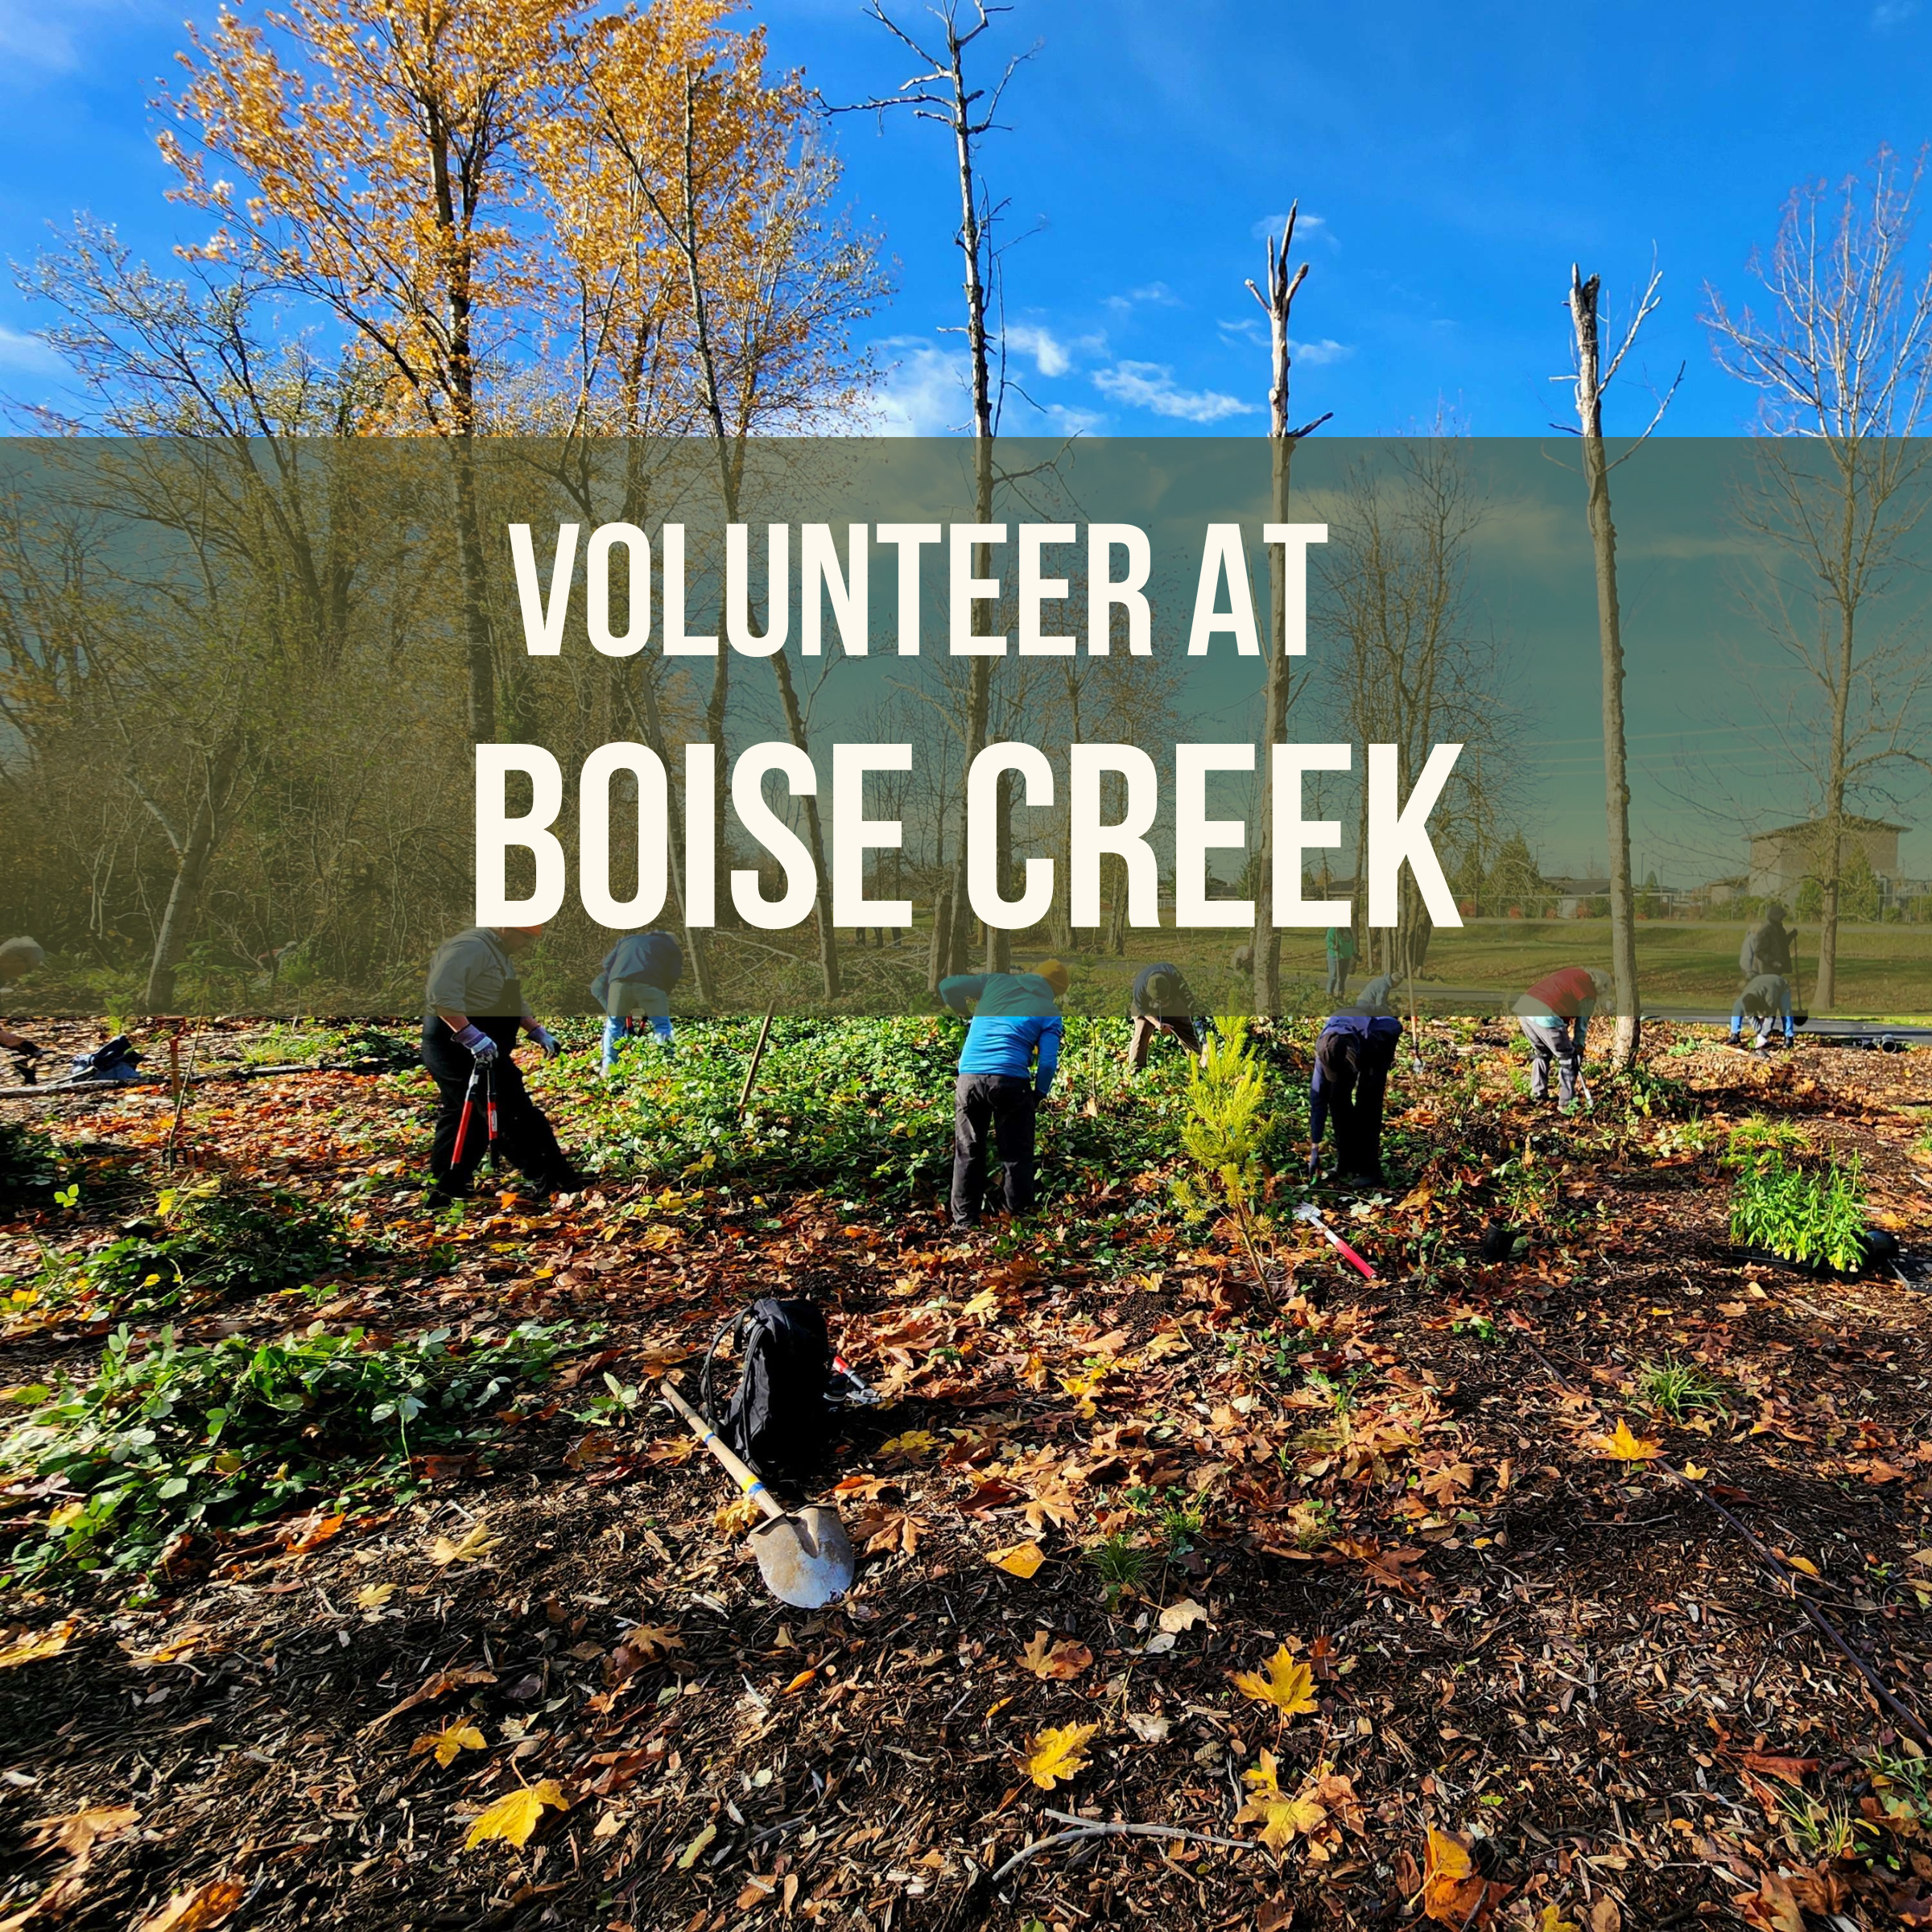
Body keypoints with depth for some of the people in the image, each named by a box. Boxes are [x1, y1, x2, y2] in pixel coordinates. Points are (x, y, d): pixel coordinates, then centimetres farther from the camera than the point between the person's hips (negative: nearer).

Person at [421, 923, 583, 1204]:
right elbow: (441, 995, -29)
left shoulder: (502, 954, 16)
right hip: (459, 1048, -11)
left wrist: (538, 1033, 11)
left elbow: (516, 1002, 24)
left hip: (481, 1052, 11)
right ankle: (551, 1180, 0)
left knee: (463, 1117, 17)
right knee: (513, 1115, -6)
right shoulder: (471, 947, -18)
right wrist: (472, 1036, -34)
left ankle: (445, 1189, 26)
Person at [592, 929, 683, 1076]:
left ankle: (608, 1067, 18)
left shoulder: (627, 939, 40)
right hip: (650, 983, -2)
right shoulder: (671, 947, 32)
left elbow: (607, 963, 28)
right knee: (662, 1026, 11)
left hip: (619, 981, 2)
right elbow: (673, 975, 17)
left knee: (614, 1025, 20)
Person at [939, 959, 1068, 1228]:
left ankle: (964, 1221, 19)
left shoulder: (995, 981, 16)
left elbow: (947, 987, 12)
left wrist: (968, 1012, 29)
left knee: (968, 1155, 13)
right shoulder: (1050, 1011, 10)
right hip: (1010, 1080, -3)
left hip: (969, 1076, 3)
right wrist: (1039, 1095, 15)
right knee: (1017, 1156, 10)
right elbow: (1048, 1061, 0)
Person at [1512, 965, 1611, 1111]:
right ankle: (1566, 1103, 15)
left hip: (1524, 1005, 7)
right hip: (1545, 1015, -7)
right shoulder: (1589, 994, 4)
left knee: (1542, 1053, 29)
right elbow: (1581, 1024, 9)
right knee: (1568, 1059, 12)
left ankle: (1538, 1093, 36)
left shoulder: (1574, 973, 25)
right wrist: (1578, 1047, 20)